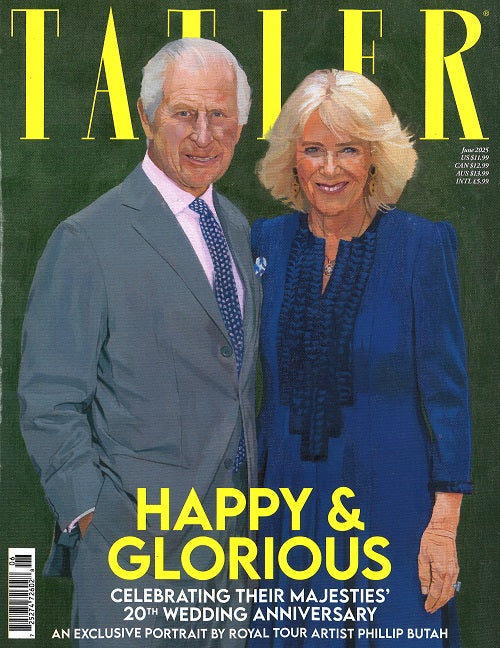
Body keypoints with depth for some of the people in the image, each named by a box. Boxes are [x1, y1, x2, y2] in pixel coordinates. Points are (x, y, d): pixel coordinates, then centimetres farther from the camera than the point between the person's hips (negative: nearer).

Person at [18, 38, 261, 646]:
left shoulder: (236, 226, 10)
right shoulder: (87, 241, -12)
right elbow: (49, 403, -11)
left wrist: (248, 489, 14)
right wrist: (93, 520, -15)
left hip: (229, 527, 7)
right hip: (135, 538, -6)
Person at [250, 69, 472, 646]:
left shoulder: (422, 244, -7)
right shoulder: (266, 241, 2)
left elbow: (445, 392, -7)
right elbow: (250, 380, 9)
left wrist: (444, 524, -11)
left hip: (389, 505, -3)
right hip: (287, 505, 3)